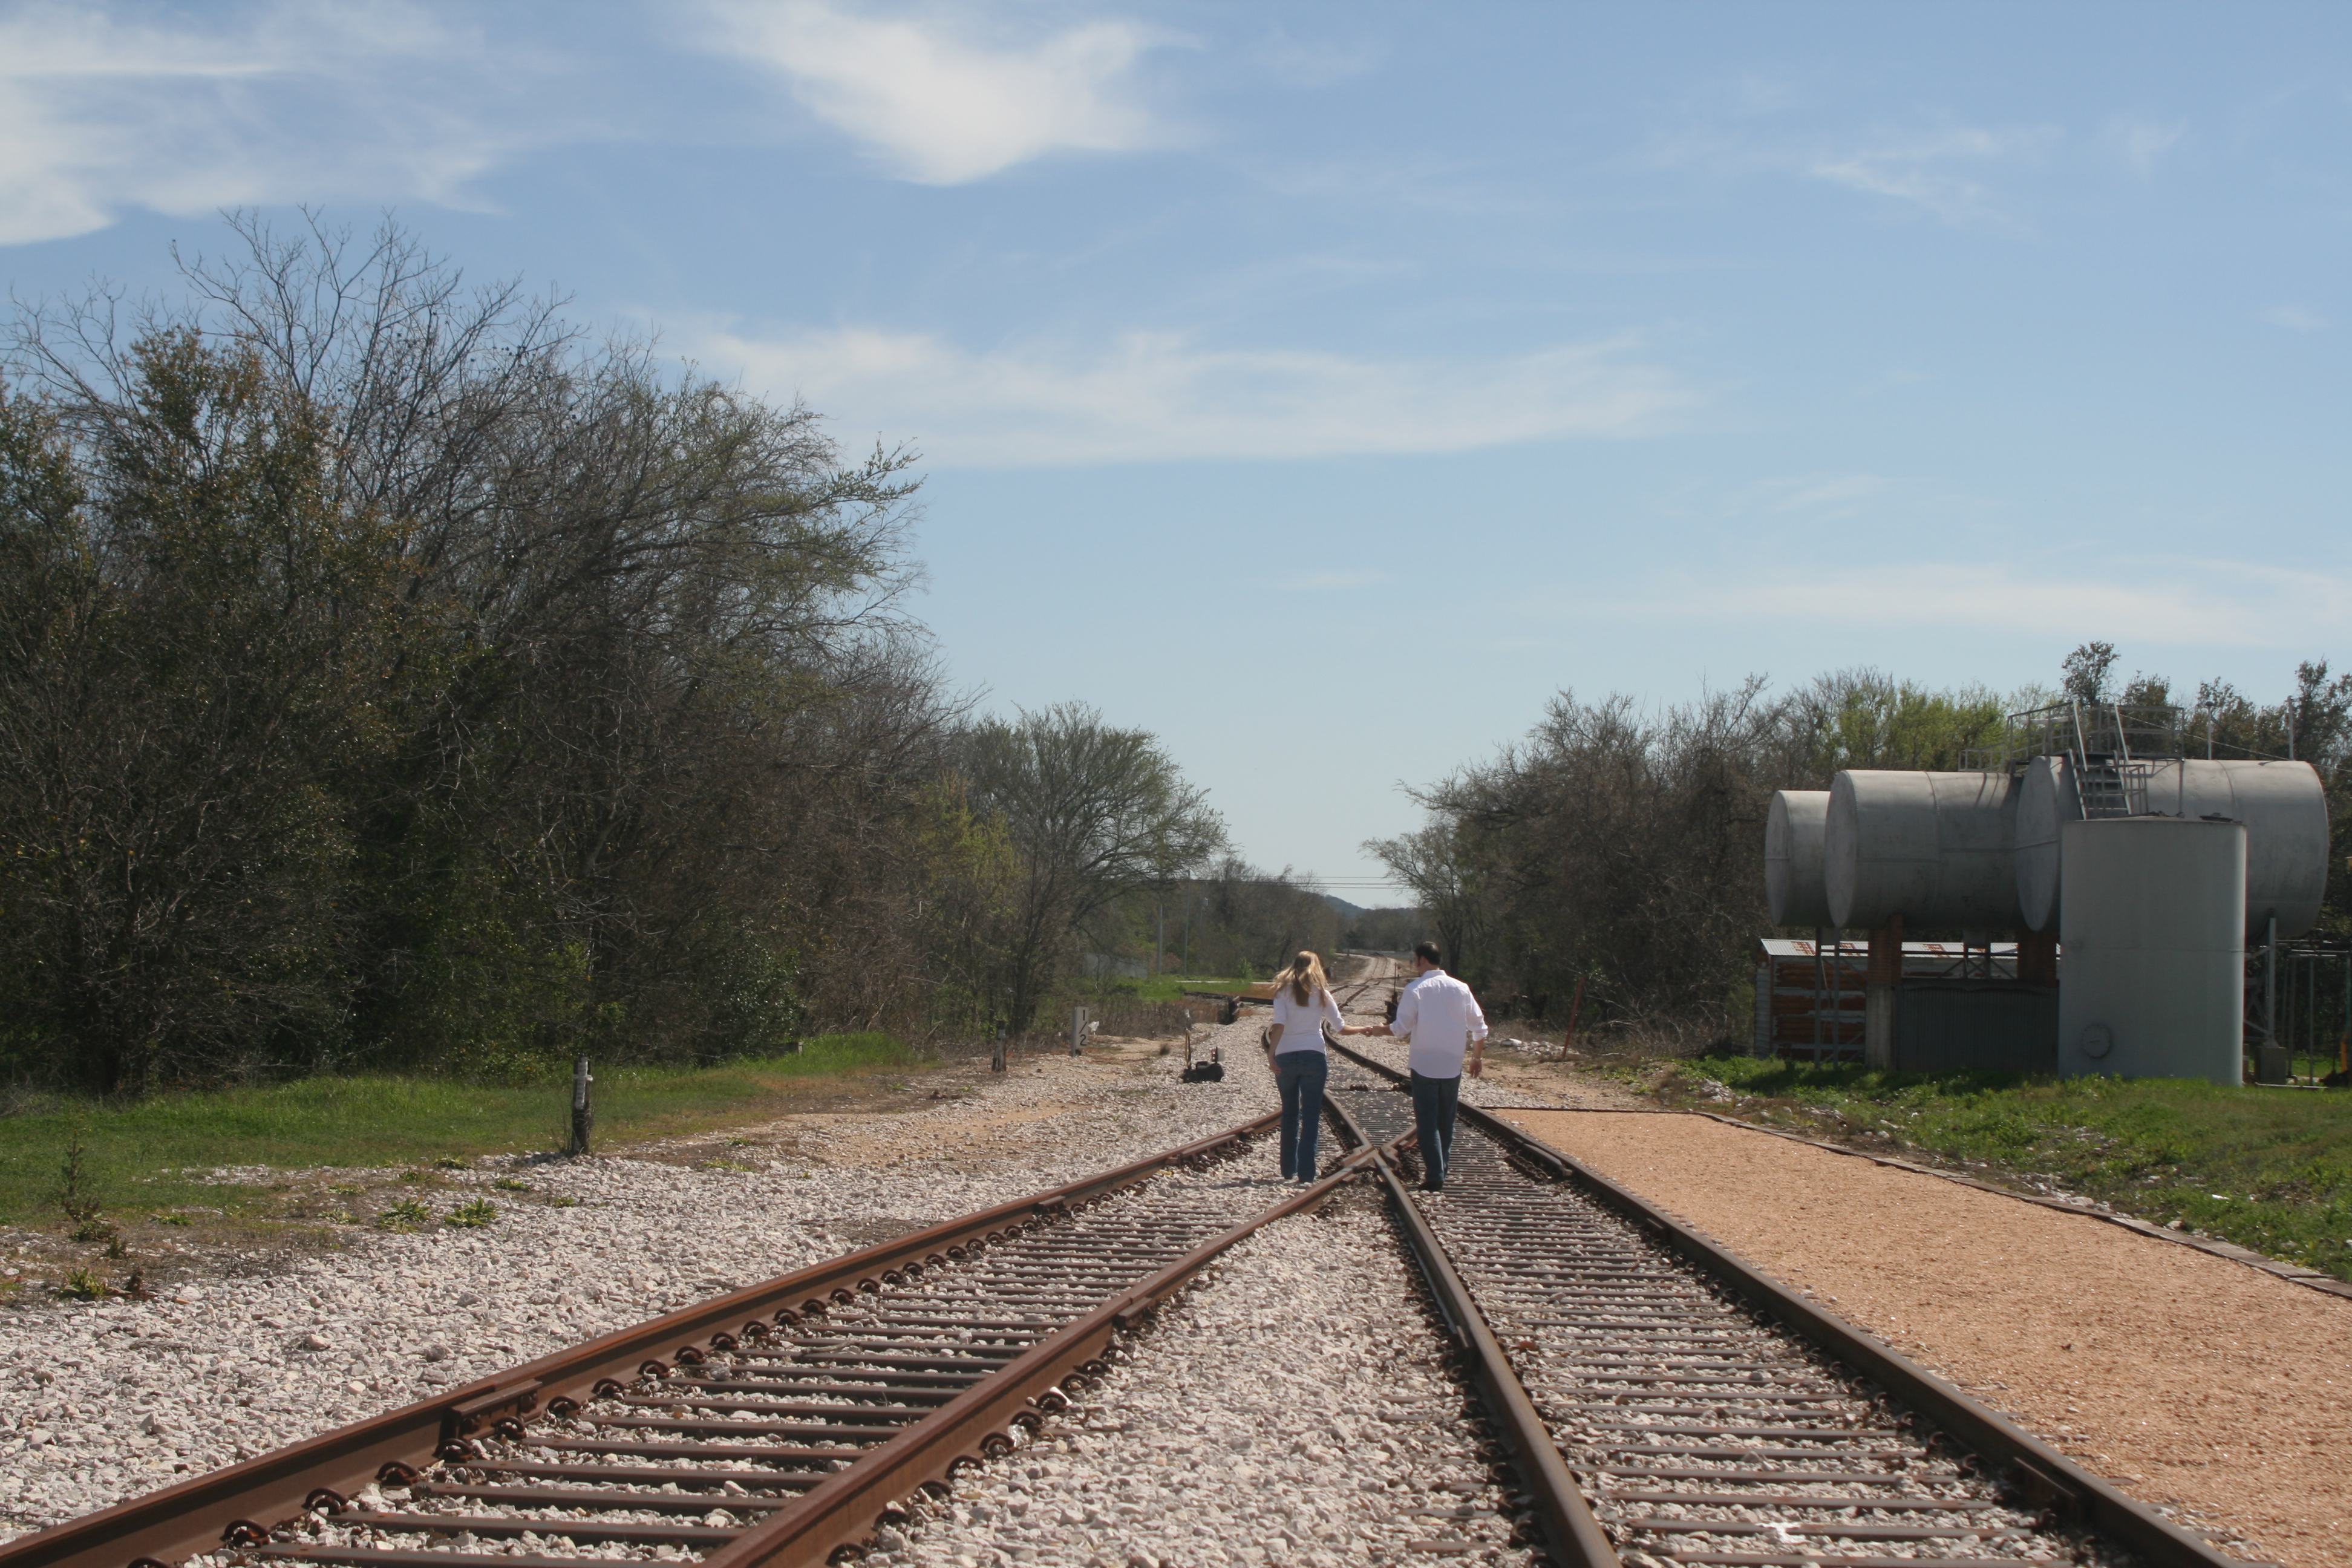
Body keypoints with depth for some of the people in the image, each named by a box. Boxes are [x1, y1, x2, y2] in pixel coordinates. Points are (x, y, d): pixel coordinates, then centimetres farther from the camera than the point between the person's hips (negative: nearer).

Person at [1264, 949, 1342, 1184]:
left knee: (1290, 1113, 15)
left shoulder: (1284, 991, 3)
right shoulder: (1321, 993, 4)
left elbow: (1279, 1024, -11)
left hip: (1285, 1056, 1)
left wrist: (1271, 1053, -16)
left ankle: (1289, 1170, 19)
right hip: (1314, 1055, -1)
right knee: (1311, 1116, 0)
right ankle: (1305, 1173, -7)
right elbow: (1339, 1026, 9)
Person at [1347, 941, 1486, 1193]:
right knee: (1446, 1122, 14)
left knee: (1427, 1122, -1)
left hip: (1425, 1065, -4)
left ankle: (1434, 1176, -8)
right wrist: (1477, 1057, 17)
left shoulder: (1416, 990, -10)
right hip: (1453, 1066, 4)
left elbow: (1401, 1029, -13)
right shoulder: (1461, 989, 3)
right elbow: (1479, 1027, 5)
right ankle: (1441, 1170, 18)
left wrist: (1378, 1030, 5)